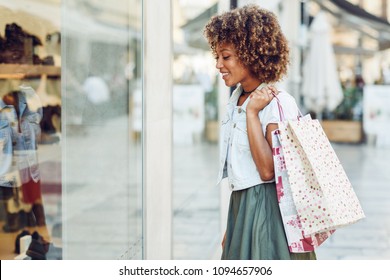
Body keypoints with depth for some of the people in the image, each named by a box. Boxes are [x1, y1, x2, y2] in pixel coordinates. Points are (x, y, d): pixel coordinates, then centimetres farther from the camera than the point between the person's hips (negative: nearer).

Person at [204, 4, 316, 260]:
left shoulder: (278, 103, -16)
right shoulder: (236, 100, 9)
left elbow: (268, 170, -23)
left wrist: (252, 113, -21)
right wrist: (230, 228, 18)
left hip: (268, 210, -8)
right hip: (240, 209, 8)